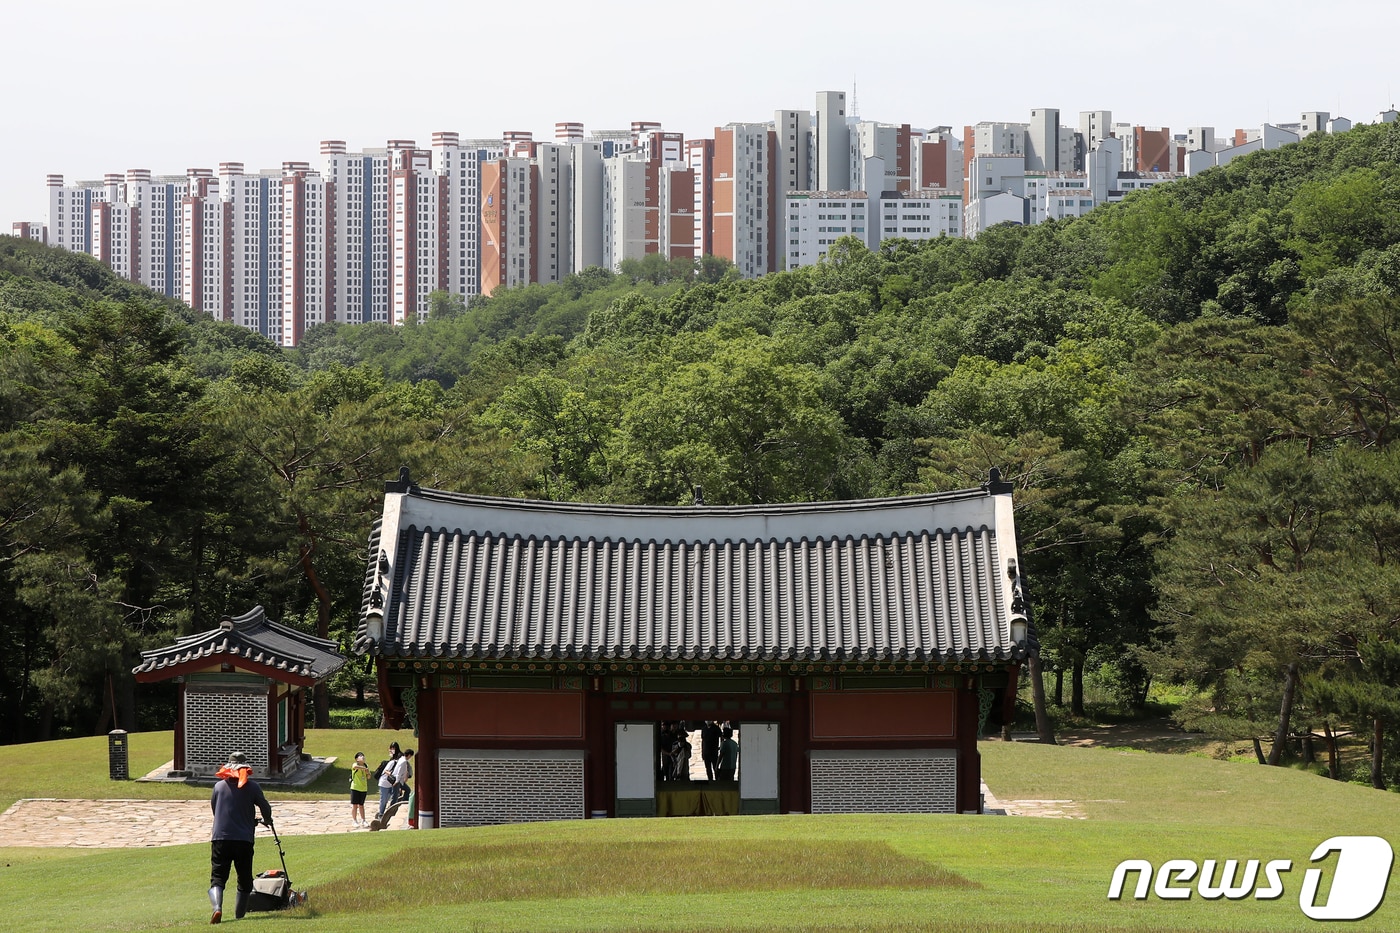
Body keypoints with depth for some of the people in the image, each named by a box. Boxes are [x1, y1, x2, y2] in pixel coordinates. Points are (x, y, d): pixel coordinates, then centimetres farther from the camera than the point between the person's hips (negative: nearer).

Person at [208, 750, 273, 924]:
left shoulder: (219, 786, 7)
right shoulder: (251, 786, 0)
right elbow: (265, 807, 5)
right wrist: (267, 820, 29)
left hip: (220, 838, 1)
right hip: (244, 839, -1)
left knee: (217, 878, -1)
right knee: (245, 882, 14)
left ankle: (217, 908, -27)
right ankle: (239, 916, 14)